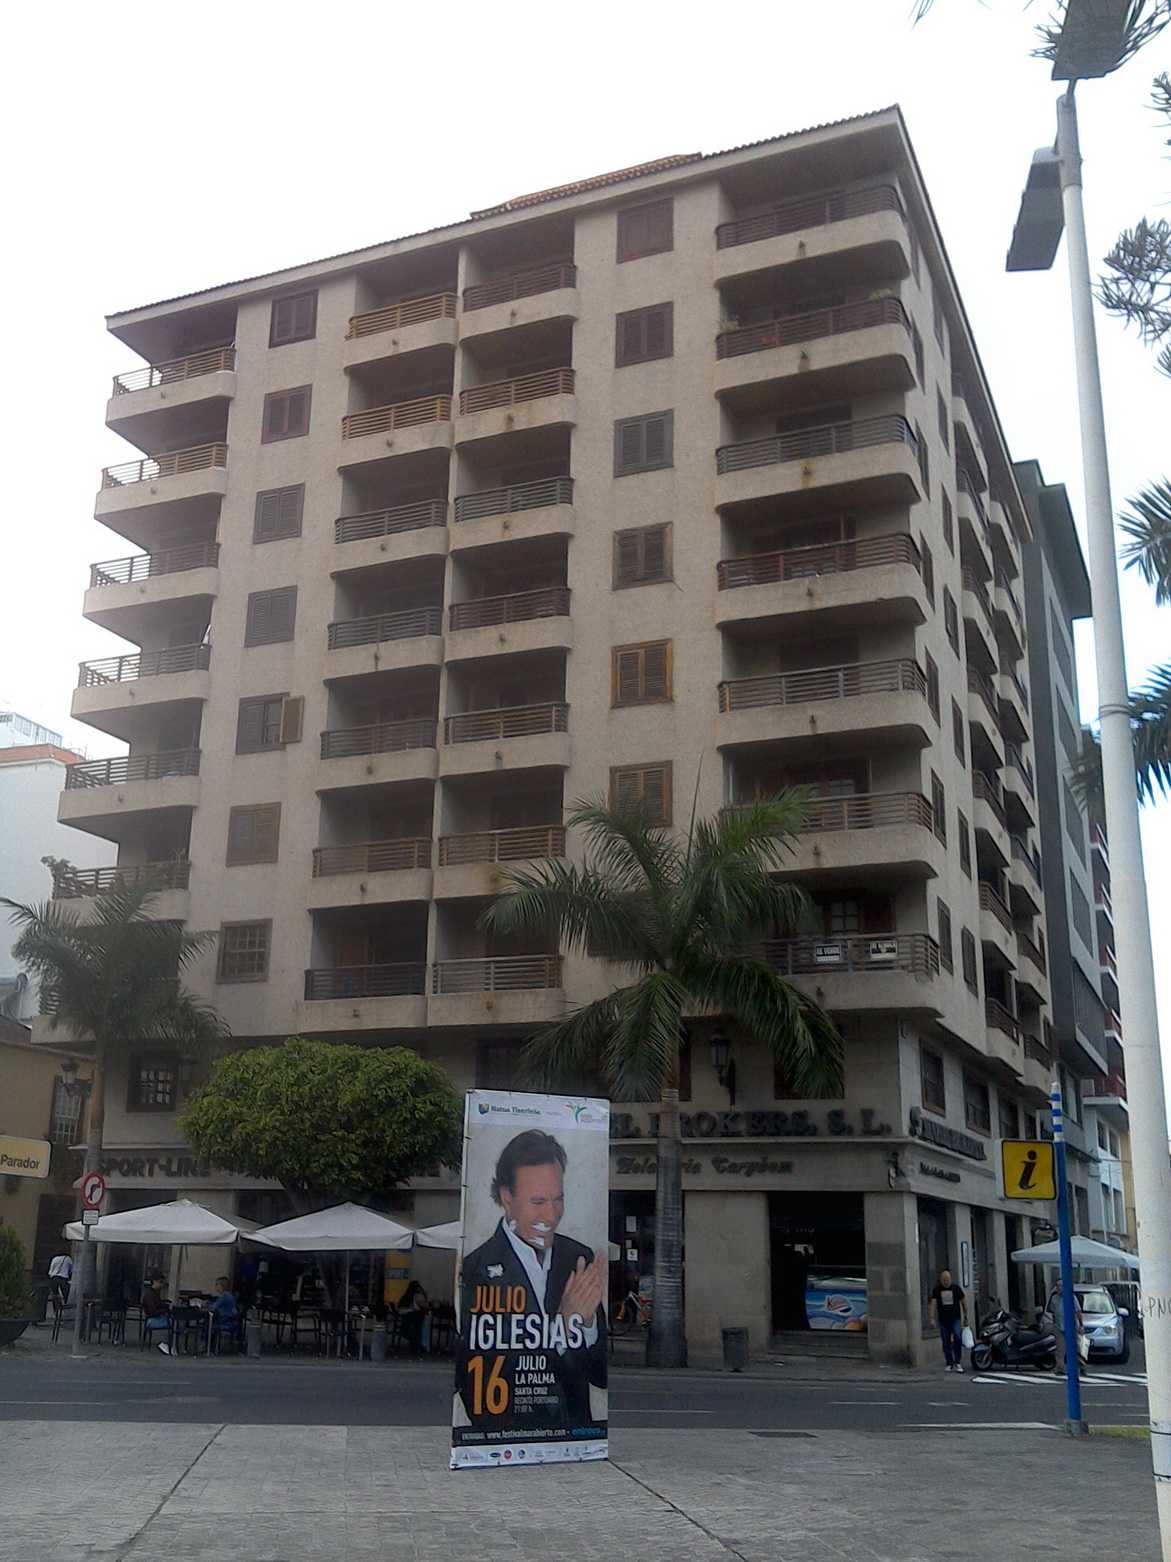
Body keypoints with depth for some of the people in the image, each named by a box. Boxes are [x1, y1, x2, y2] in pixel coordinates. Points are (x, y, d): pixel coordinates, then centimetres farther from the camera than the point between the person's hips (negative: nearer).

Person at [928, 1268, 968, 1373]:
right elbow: (933, 1303, -5)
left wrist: (965, 1316, 11)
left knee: (957, 1338, -20)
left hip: (955, 1318, -2)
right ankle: (950, 1364, 16)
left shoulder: (956, 1288, 2)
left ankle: (958, 1362, -11)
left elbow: (964, 1302, 10)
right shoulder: (937, 1290, 3)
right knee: (946, 1343, 5)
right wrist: (932, 1318, -15)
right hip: (943, 1320, 2)